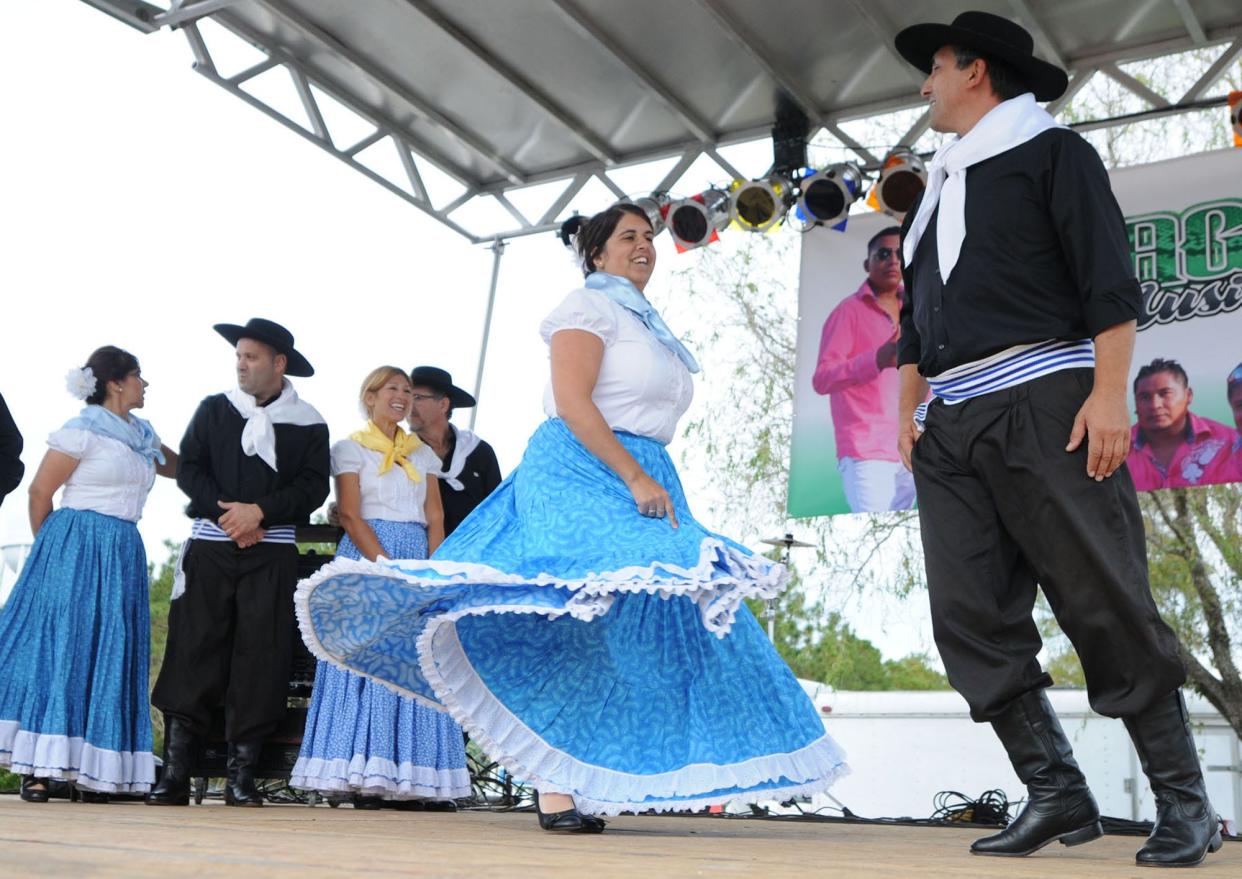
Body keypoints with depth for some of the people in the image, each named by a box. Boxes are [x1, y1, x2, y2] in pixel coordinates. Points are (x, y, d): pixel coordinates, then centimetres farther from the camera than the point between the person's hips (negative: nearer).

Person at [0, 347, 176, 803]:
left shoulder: (142, 434, 14)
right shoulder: (82, 431, -7)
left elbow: (180, 468, 24)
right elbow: (40, 492, -4)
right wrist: (53, 547, 5)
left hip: (123, 555, 7)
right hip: (76, 551, -7)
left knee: (108, 659, 4)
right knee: (57, 649, -6)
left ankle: (89, 770, 7)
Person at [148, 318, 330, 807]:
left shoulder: (308, 424, 7)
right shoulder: (214, 410, 12)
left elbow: (314, 487, 0)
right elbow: (189, 469, 6)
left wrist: (260, 510, -13)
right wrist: (224, 513, -8)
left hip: (272, 551, -1)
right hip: (210, 546, 1)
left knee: (260, 655, -5)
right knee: (193, 648, -4)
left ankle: (241, 777, 2)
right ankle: (175, 775, -1)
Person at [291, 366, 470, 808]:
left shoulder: (422, 453, 18)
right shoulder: (351, 449, 6)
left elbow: (435, 519, 11)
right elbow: (350, 516, -5)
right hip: (366, 558, -4)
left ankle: (421, 779, -2)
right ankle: (366, 777, -6)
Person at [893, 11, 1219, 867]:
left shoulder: (1052, 153, 6)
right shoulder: (939, 189, 26)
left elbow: (1108, 280, -5)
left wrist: (1108, 393, -16)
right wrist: (908, 412, 17)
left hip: (1041, 403, -7)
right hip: (951, 427, 7)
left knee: (1107, 608, -6)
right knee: (974, 620, -2)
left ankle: (1185, 803, 5)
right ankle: (1057, 795, 6)